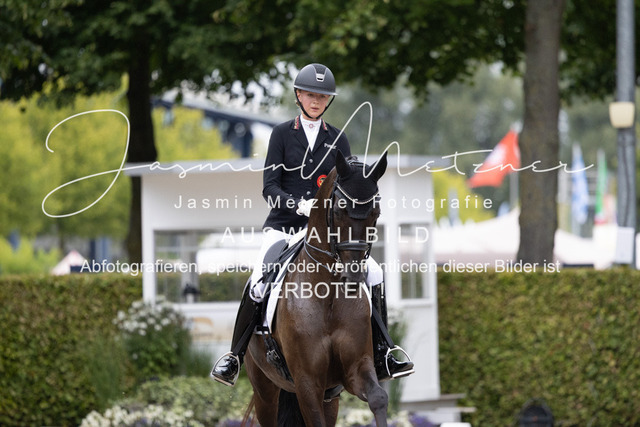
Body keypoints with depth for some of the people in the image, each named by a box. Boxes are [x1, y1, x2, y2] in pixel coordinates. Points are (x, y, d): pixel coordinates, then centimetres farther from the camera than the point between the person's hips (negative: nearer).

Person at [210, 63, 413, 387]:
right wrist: (299, 204, -23)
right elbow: (269, 188, -4)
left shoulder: (337, 140, 10)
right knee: (258, 284, -26)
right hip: (283, 226, -3)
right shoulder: (283, 134, 3)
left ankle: (382, 357, -3)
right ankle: (234, 357, -9)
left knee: (373, 274, -12)